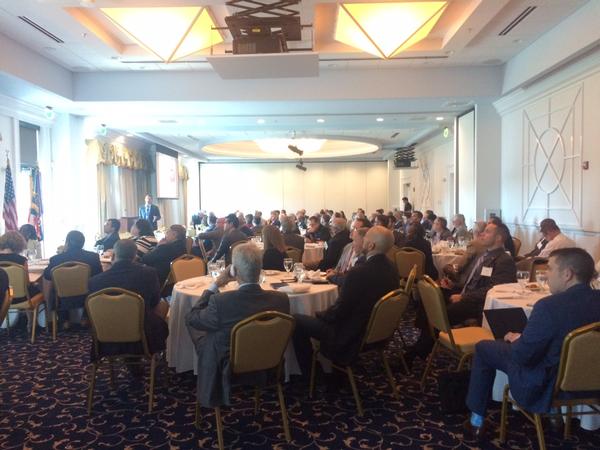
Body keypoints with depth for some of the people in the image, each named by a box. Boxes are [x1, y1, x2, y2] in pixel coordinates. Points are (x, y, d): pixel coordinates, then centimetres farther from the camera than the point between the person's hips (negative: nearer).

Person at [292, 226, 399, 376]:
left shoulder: (359, 272, -30)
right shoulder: (392, 270, -3)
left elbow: (339, 311, -21)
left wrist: (320, 314, -1)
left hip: (349, 336, -9)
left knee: (296, 321, 1)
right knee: (323, 317, 28)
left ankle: (308, 372, 14)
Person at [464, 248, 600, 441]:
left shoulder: (550, 306, -31)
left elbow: (522, 355, -23)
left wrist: (515, 339, -2)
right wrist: (523, 338, 12)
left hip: (545, 385, -7)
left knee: (483, 348, 11)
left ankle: (476, 421, 22)